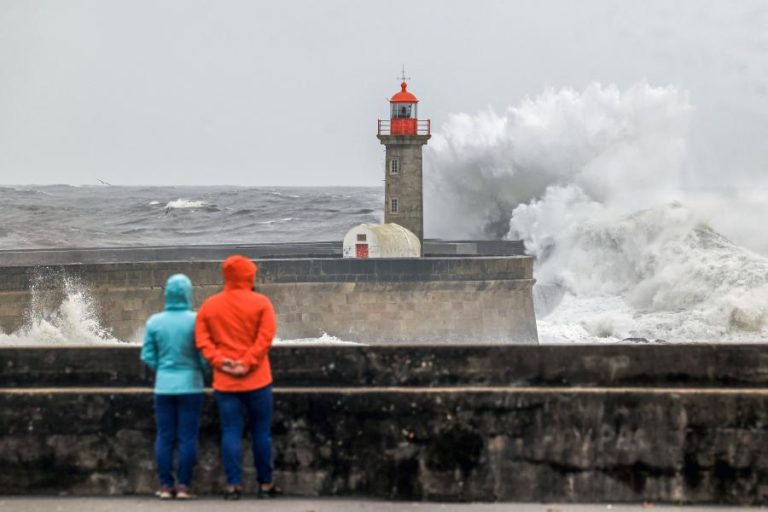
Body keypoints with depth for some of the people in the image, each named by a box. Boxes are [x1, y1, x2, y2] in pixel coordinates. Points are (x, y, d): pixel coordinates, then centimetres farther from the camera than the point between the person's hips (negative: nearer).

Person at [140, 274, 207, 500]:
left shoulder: (154, 322, -3)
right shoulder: (196, 320, -11)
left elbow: (147, 356, 2)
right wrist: (202, 371, 13)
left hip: (163, 387, 2)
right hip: (190, 386, -2)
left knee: (164, 437, 9)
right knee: (187, 437, 3)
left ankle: (166, 485, 9)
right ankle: (183, 485, 2)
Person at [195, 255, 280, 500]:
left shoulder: (209, 305, 7)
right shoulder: (261, 302, -3)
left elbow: (202, 340, -2)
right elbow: (265, 337, -12)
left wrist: (220, 361, -8)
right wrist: (247, 364, -13)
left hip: (224, 381, 2)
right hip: (257, 380, -2)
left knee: (231, 432, 3)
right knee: (261, 431, 6)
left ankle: (233, 485, -2)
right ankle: (265, 484, 10)